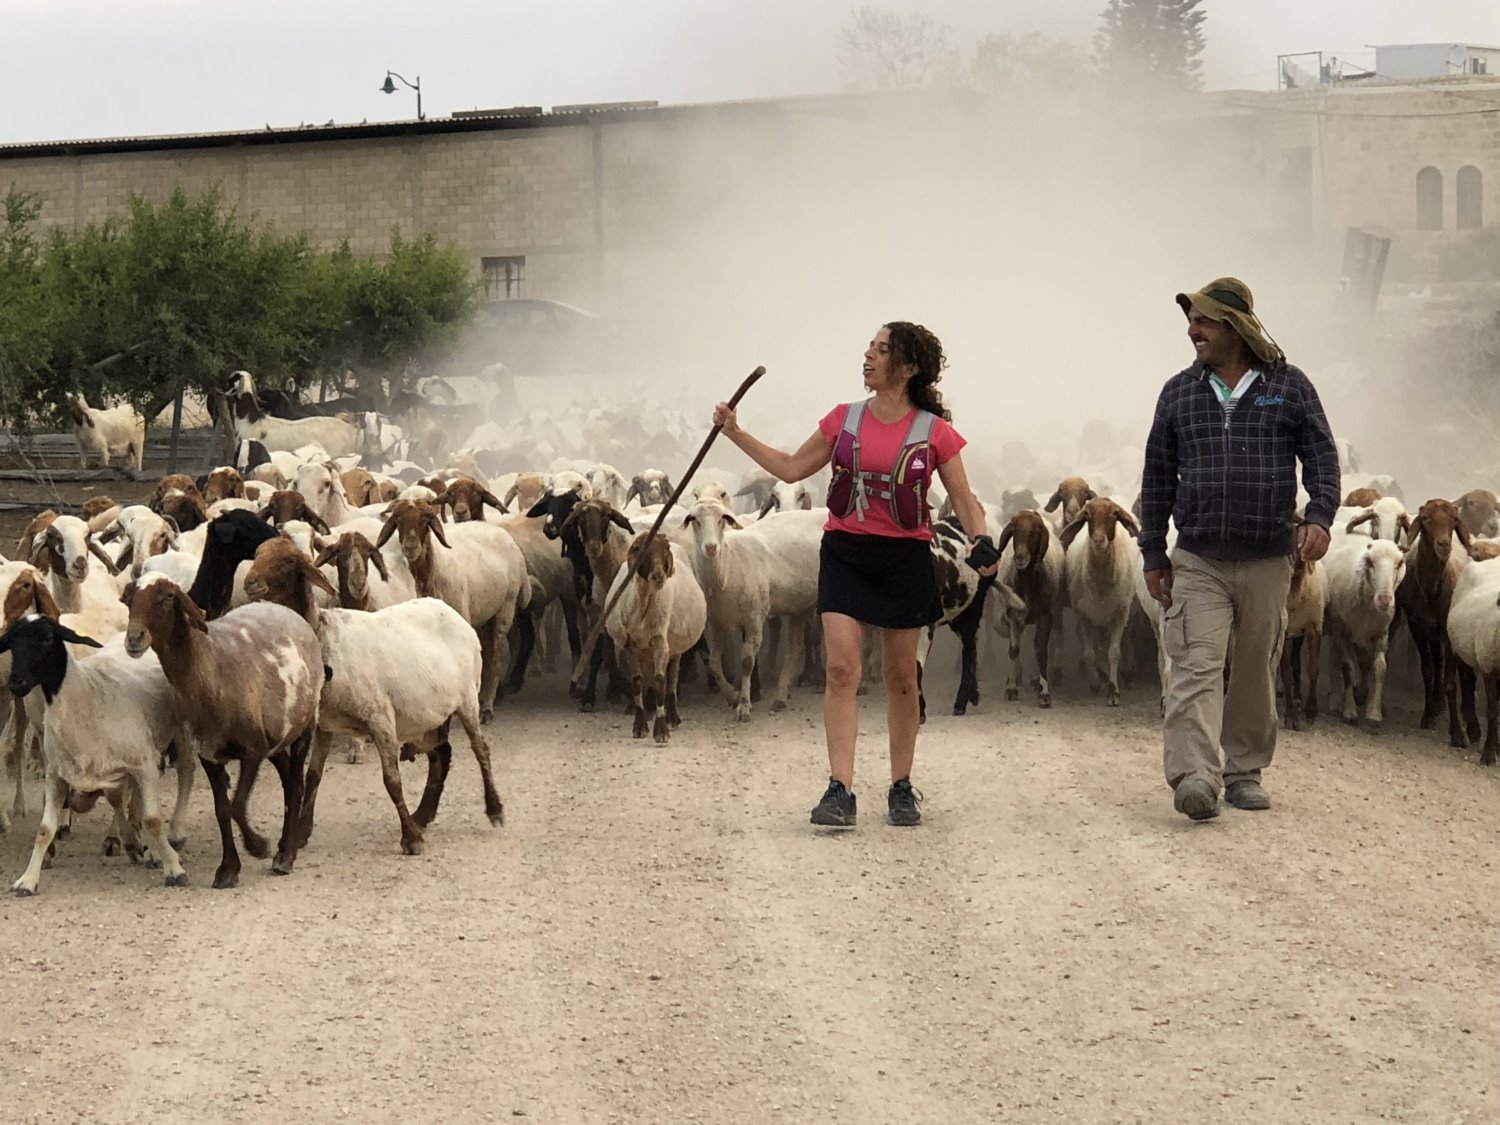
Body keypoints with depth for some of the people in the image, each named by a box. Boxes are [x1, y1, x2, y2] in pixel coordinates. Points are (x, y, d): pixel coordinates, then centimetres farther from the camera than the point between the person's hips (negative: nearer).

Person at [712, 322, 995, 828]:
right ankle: (840, 791, -14)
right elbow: (792, 468, 14)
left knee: (901, 678, 8)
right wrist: (736, 434, 10)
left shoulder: (935, 432, -3)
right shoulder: (843, 420, 4)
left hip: (905, 558, -1)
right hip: (845, 553, 1)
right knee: (841, 669, -12)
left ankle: (901, 788, 22)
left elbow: (964, 500, 1)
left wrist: (981, 540, -17)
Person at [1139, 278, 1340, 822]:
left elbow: (1321, 457, 3)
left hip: (1268, 561, 0)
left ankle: (1244, 771, 21)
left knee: (1255, 671, 8)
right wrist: (1153, 552, 9)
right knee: (1196, 667, -14)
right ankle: (1194, 775, -25)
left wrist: (1319, 515, -15)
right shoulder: (1179, 392, 9)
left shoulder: (1289, 386, 4)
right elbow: (1158, 477, 12)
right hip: (1198, 562, 0)